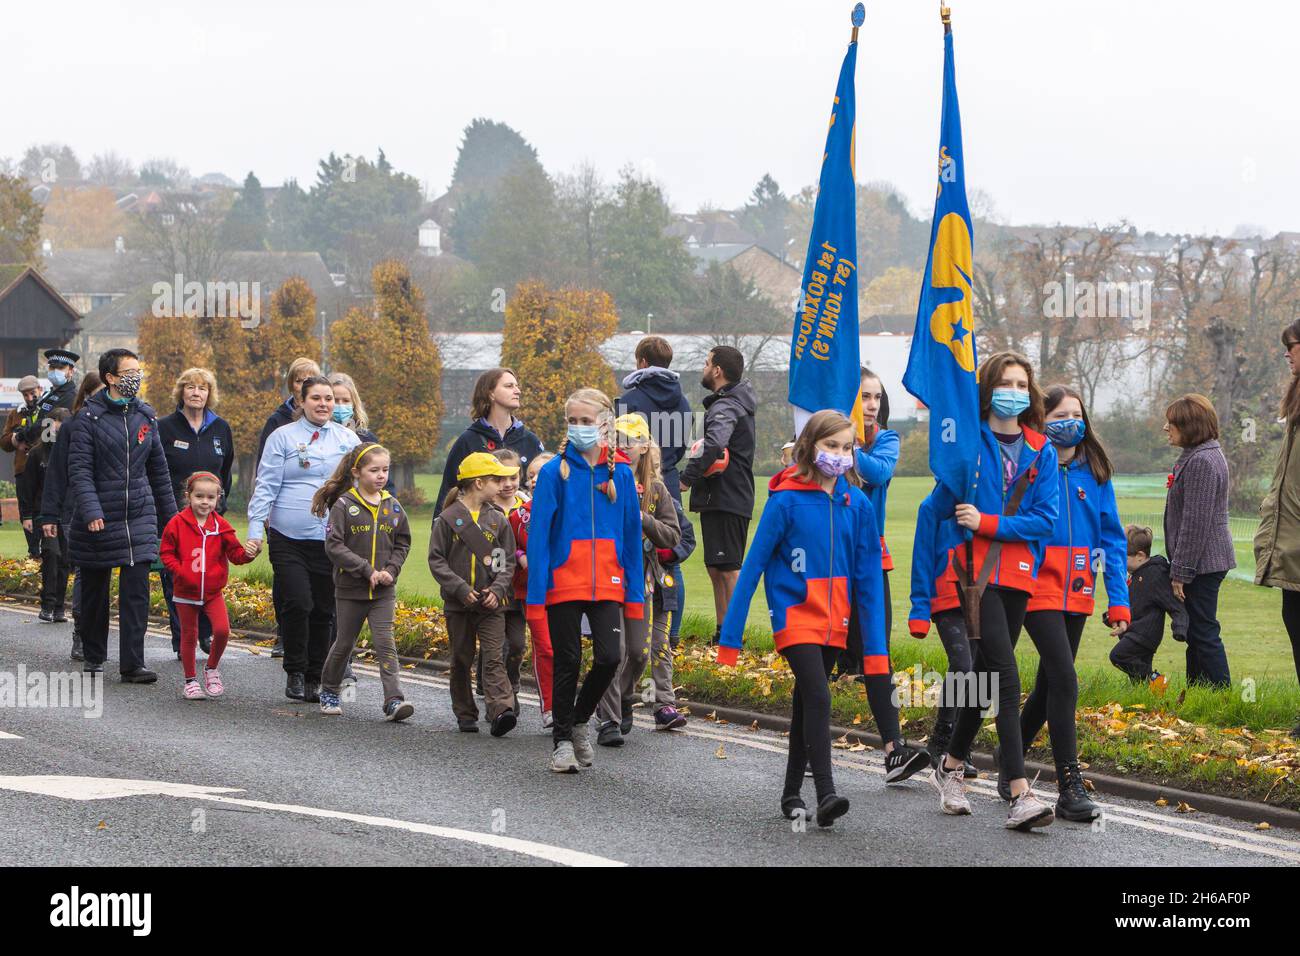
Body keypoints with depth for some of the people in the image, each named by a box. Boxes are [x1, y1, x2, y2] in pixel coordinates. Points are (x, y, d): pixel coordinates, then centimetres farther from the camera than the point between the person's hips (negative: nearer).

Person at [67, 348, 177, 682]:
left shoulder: (146, 417, 9)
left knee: (137, 591, -8)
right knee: (94, 590, 9)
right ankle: (94, 657, 25)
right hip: (99, 519, -3)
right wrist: (91, 511, -24)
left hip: (139, 517, 3)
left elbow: (159, 470, 17)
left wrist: (170, 517, 17)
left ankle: (132, 664, -9)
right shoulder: (89, 416, -5)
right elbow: (79, 470, -11)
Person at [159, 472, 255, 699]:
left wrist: (247, 554, -20)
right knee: (189, 635, 7)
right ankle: (190, 680, 21)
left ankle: (212, 668, 9)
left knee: (222, 629, -16)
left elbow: (235, 553, 1)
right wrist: (179, 571, -16)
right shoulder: (178, 523, -6)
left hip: (213, 592, 1)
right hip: (185, 592, -1)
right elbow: (166, 552, -1)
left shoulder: (221, 526, -1)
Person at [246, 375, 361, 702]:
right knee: (297, 604, -14)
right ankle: (295, 672, 2)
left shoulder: (348, 439, 11)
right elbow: (265, 487, 1)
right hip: (288, 538, -3)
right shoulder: (283, 437, 3)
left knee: (324, 610, 4)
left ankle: (314, 678, 15)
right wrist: (255, 531, -6)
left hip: (332, 539, 3)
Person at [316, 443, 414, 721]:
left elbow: (402, 544, 12)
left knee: (385, 643, -8)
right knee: (345, 643, 11)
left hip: (384, 592, 2)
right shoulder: (344, 505, -8)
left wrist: (390, 570, -5)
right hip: (350, 589, -2)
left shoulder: (392, 506, 5)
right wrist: (367, 570, -18)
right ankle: (329, 691, 31)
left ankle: (394, 699, -15)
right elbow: (334, 545, -14)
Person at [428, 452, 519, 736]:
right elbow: (436, 560, -3)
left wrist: (497, 590, -10)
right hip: (457, 605, -1)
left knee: (494, 658, -11)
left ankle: (502, 710, -24)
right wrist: (460, 588, -15)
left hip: (492, 605, 1)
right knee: (461, 661, 8)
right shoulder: (448, 518, -1)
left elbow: (508, 561, 7)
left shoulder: (498, 519, 7)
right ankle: (465, 714, 18)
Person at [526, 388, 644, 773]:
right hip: (563, 582, -2)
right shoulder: (554, 472, -4)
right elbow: (538, 535, -5)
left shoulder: (620, 473, 4)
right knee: (568, 662, 3)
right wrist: (535, 597, -11)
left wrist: (635, 594, 4)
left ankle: (580, 719, 18)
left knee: (609, 657, -8)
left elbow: (632, 536, 8)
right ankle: (562, 740, 17)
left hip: (607, 584, 2)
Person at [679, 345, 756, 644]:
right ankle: (722, 633, 20)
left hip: (725, 501, -11)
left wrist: (688, 477, -26)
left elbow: (713, 445, -33)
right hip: (724, 499, 11)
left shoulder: (725, 407, -15)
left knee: (728, 569, -9)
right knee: (716, 568, 15)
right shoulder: (740, 400, 19)